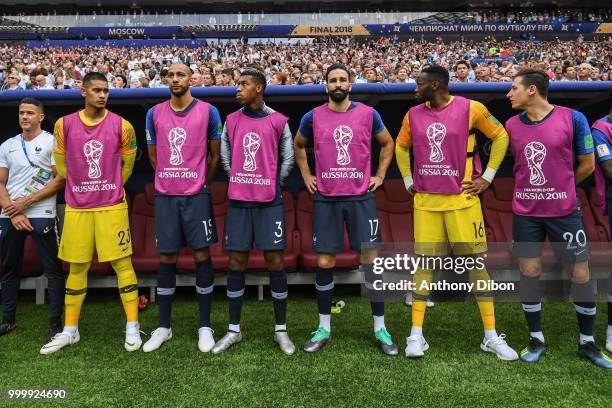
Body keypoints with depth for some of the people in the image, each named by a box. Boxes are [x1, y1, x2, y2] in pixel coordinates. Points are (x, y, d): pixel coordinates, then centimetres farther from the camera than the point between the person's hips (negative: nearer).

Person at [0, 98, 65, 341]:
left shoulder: (51, 142, 1)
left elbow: (60, 180, -6)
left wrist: (26, 202, -11)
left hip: (41, 215, -5)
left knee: (52, 269, -3)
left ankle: (56, 323, 5)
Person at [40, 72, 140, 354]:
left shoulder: (121, 126, -2)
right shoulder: (64, 125, 3)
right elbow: (61, 164, 15)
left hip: (112, 206, -2)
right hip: (77, 207, 2)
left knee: (122, 263, -2)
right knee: (77, 267, 10)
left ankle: (132, 327, 8)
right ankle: (70, 330, 23)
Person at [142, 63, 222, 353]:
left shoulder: (208, 111, 0)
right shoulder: (154, 113, 8)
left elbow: (215, 155, 5)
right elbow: (153, 156, 16)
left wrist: (201, 182, 8)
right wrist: (171, 179, 14)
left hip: (197, 195, -2)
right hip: (165, 196, 3)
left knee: (202, 255, 1)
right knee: (166, 258, 7)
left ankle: (205, 327, 12)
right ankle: (163, 327, 20)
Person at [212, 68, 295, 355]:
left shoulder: (278, 121, 1)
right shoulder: (231, 121, 9)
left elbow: (287, 158, 7)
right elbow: (225, 156, 16)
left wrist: (273, 184, 5)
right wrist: (238, 181, 10)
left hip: (269, 202, -2)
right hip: (238, 202, 3)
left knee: (275, 261, 0)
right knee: (236, 262, 5)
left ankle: (281, 330, 13)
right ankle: (234, 330, 17)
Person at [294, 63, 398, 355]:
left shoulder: (368, 114, 2)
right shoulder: (312, 117, 3)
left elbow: (387, 143, 17)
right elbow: (298, 145, 21)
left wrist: (380, 175, 9)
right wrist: (306, 175, 12)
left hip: (361, 197, 0)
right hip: (325, 199, 1)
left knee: (371, 260, -1)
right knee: (324, 263, 3)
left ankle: (380, 328, 13)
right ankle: (324, 328, 18)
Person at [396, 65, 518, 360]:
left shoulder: (470, 109, -4)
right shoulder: (413, 114, 7)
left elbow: (500, 137, 5)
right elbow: (401, 147, 22)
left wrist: (487, 178, 0)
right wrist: (408, 180, 13)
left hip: (462, 199, -2)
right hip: (425, 201, 3)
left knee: (476, 262, 2)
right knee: (424, 263, 3)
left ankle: (491, 336, 15)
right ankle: (416, 334, 12)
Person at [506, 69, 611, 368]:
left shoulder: (573, 118, -7)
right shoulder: (511, 125, 0)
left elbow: (587, 165, 1)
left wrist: (560, 188, 9)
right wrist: (533, 190, 8)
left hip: (564, 211, -2)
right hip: (525, 213, 2)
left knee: (580, 274, 6)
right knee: (529, 273, 6)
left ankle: (587, 342, 25)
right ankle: (536, 339, 23)